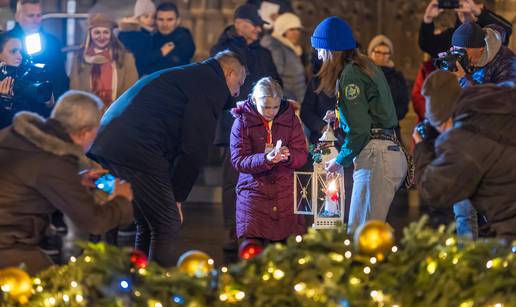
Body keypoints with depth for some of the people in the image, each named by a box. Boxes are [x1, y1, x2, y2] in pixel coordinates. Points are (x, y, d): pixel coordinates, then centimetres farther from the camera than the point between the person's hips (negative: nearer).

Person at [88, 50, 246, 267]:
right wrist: (177, 197, 0)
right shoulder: (212, 85, 0)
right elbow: (195, 148, -7)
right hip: (137, 148, -10)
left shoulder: (189, 75, 31)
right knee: (168, 225, -5)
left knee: (146, 225, 18)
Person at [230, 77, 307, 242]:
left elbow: (302, 156, 3)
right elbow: (238, 160, -9)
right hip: (254, 190, -2)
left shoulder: (290, 119, 5)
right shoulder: (242, 122, -1)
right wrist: (266, 159, -26)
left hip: (286, 192, 2)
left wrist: (288, 156, -21)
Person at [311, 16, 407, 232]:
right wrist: (340, 116, 20)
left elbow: (359, 128, -14)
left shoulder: (350, 74, -10)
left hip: (376, 157, -10)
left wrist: (340, 161, -1)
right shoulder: (366, 67, 19)